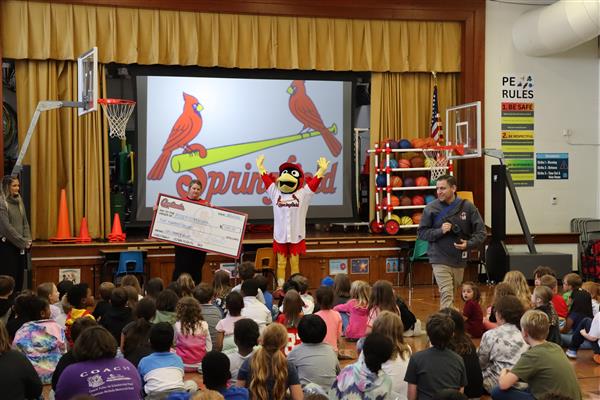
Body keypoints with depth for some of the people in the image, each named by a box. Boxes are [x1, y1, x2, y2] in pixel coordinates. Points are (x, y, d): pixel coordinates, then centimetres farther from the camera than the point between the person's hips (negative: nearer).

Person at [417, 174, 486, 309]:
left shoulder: (468, 207, -3)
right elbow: (421, 232, -1)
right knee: (446, 294, -12)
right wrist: (440, 231, -16)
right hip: (440, 259, -3)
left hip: (460, 260, 3)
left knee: (453, 293, 17)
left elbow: (481, 231, 0)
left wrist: (469, 244, -17)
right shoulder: (431, 208, -6)